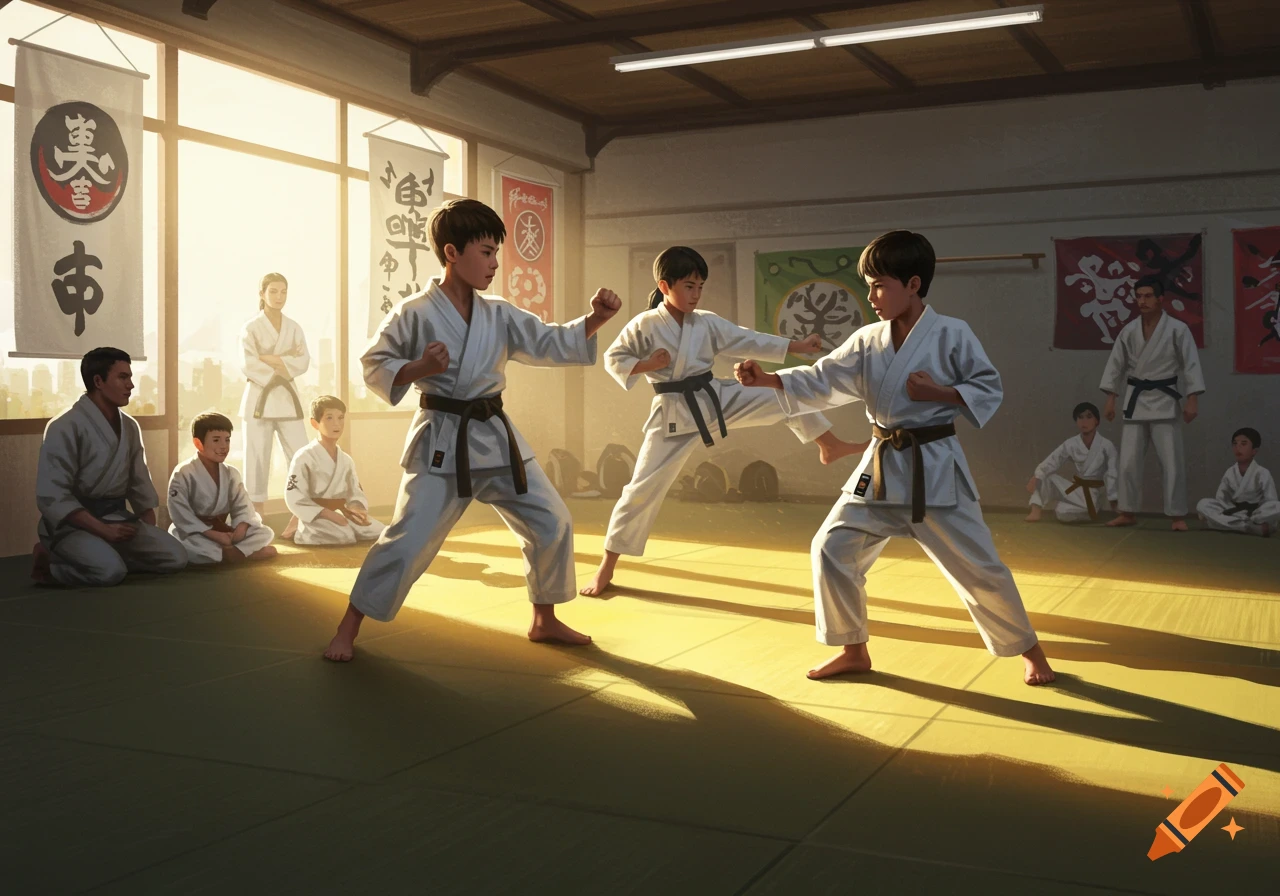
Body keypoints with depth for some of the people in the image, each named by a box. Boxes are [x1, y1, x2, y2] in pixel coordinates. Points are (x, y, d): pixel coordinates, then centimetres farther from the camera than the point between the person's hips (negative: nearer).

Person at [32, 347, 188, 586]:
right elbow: (52, 496, -18)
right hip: (73, 522, -6)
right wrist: (102, 529, -22)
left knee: (175, 558, -11)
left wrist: (151, 535, 5)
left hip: (117, 517, 6)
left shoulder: (130, 427, 8)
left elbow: (139, 484, 15)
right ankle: (50, 562, -3)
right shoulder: (65, 427, -14)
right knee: (111, 571, -32)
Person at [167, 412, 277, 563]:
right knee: (186, 545, -41)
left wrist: (240, 530, -24)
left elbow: (242, 507, -2)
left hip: (223, 532, 5)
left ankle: (229, 552, -30)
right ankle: (247, 553, -33)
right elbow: (182, 516, -20)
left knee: (265, 533, -11)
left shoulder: (231, 473, 3)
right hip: (193, 533, -5)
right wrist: (214, 535, -27)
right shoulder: (183, 474, -14)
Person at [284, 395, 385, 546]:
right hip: (316, 519, -6)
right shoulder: (303, 458, -11)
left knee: (381, 533, -3)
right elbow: (294, 499, -15)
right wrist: (329, 514, -22)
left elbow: (356, 492, 9)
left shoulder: (346, 460, 11)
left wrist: (357, 509, -17)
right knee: (346, 537, -32)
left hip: (342, 515, 7)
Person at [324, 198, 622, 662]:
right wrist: (418, 368, -24)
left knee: (552, 523, 6)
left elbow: (553, 344, 2)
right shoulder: (413, 314, -9)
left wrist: (593, 321, -14)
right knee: (407, 540, -9)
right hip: (442, 443, -6)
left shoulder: (500, 315, 5)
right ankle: (348, 629, 9)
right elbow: (375, 367, -6)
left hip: (496, 437, 6)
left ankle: (545, 620, 25)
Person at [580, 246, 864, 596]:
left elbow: (749, 341, 5)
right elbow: (613, 359, -4)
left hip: (717, 399, 5)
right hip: (674, 415, -4)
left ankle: (830, 447, 22)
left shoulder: (708, 323, 3)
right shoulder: (643, 326, -9)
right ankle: (606, 567, 7)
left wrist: (797, 346, 1)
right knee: (643, 488, -6)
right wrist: (646, 365, -22)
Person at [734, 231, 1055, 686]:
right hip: (882, 467, 5)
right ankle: (854, 651, 18)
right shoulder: (867, 341, 2)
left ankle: (1028, 649, 24)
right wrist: (765, 379, -16)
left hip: (935, 468, -5)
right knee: (832, 549, 1)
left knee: (977, 566, 0)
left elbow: (990, 389, -5)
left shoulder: (952, 334, -10)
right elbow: (822, 380, -3)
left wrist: (939, 393, -19)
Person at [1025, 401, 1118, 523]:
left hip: (1093, 493, -4)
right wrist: (1036, 477, -30)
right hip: (1076, 488, 4)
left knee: (1063, 514, -26)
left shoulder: (1106, 445, -16)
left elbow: (1113, 475, -15)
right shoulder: (1070, 444, -6)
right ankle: (1035, 511, -16)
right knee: (1043, 478, -16)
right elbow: (1051, 462, -14)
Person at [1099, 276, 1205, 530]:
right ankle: (1128, 512, 18)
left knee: (1172, 461, -3)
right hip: (1135, 399, 4)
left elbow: (1191, 364, -7)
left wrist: (1192, 399, -12)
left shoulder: (1177, 329, -8)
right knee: (1128, 460, 6)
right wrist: (1110, 398, 4)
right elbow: (1116, 364, 8)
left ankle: (1178, 516, 6)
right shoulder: (1129, 330, 3)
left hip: (1163, 400, -3)